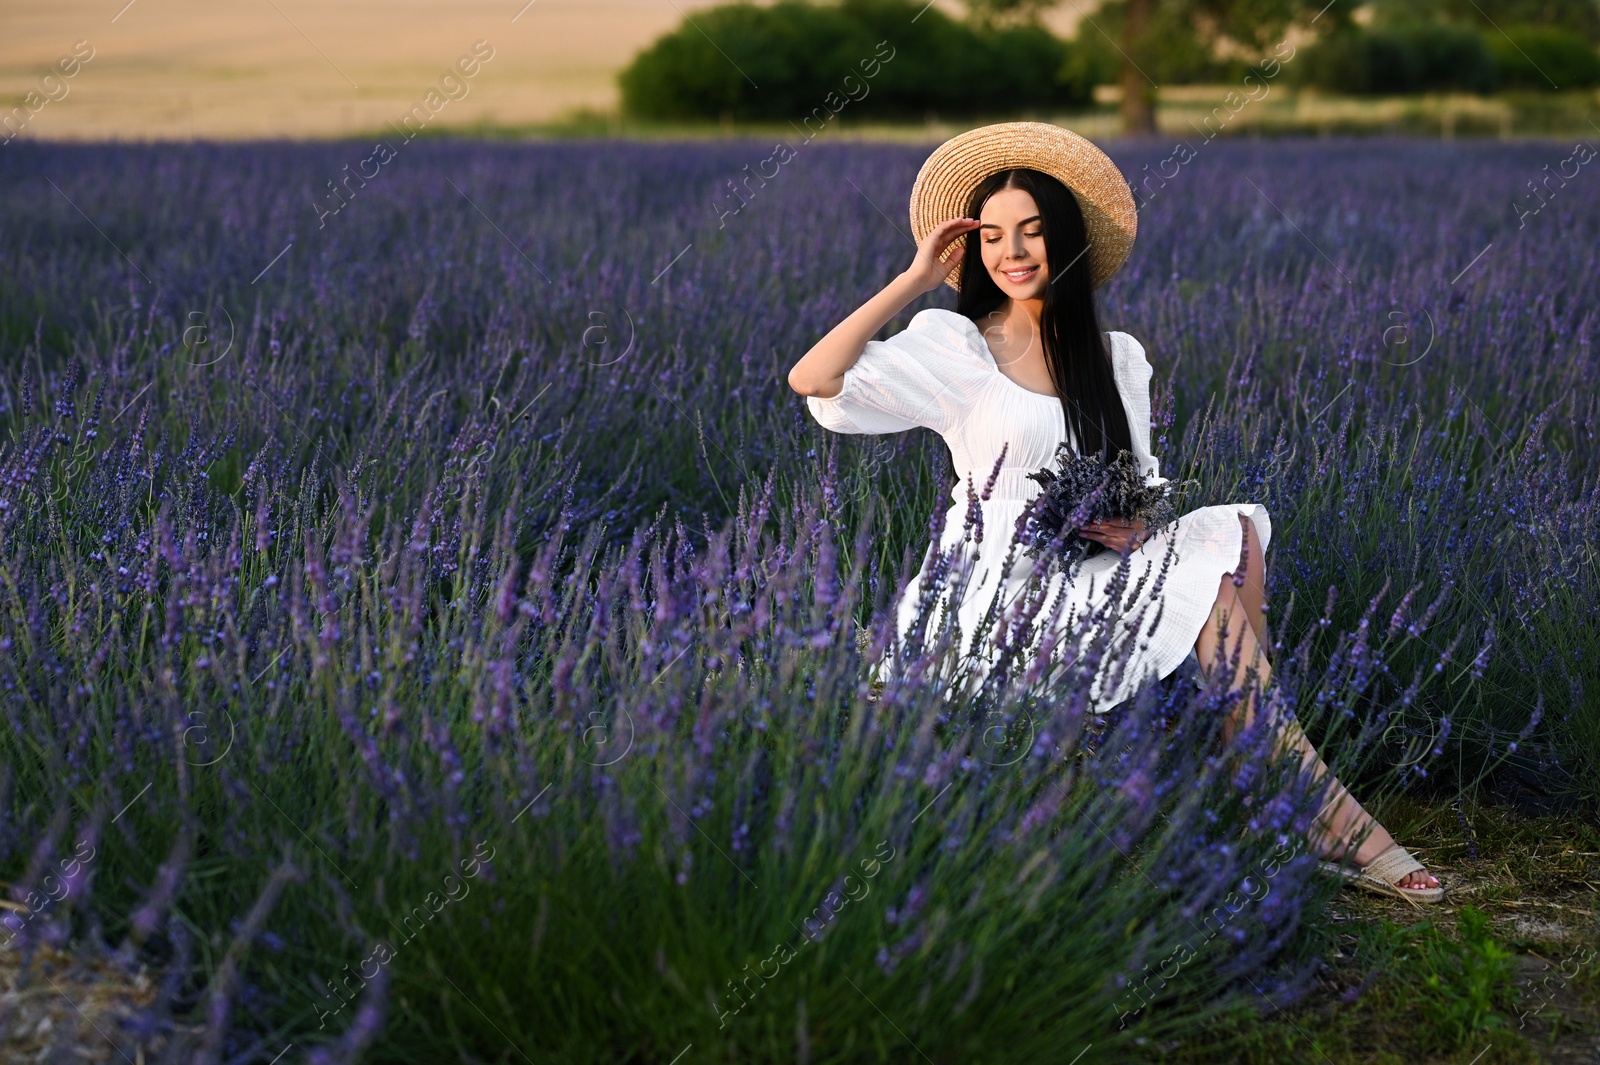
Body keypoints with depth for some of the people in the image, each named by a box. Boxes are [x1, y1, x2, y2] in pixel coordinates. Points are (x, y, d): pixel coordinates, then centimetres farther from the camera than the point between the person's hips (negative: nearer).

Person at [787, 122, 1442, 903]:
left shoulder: (1118, 358, 14)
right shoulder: (955, 346, 0)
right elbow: (812, 379, -12)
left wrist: (1138, 521, -13)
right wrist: (915, 280, -6)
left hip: (1090, 569, 6)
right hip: (996, 585, -5)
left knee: (1232, 532, -17)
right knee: (1210, 592, -21)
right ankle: (1329, 822, -18)